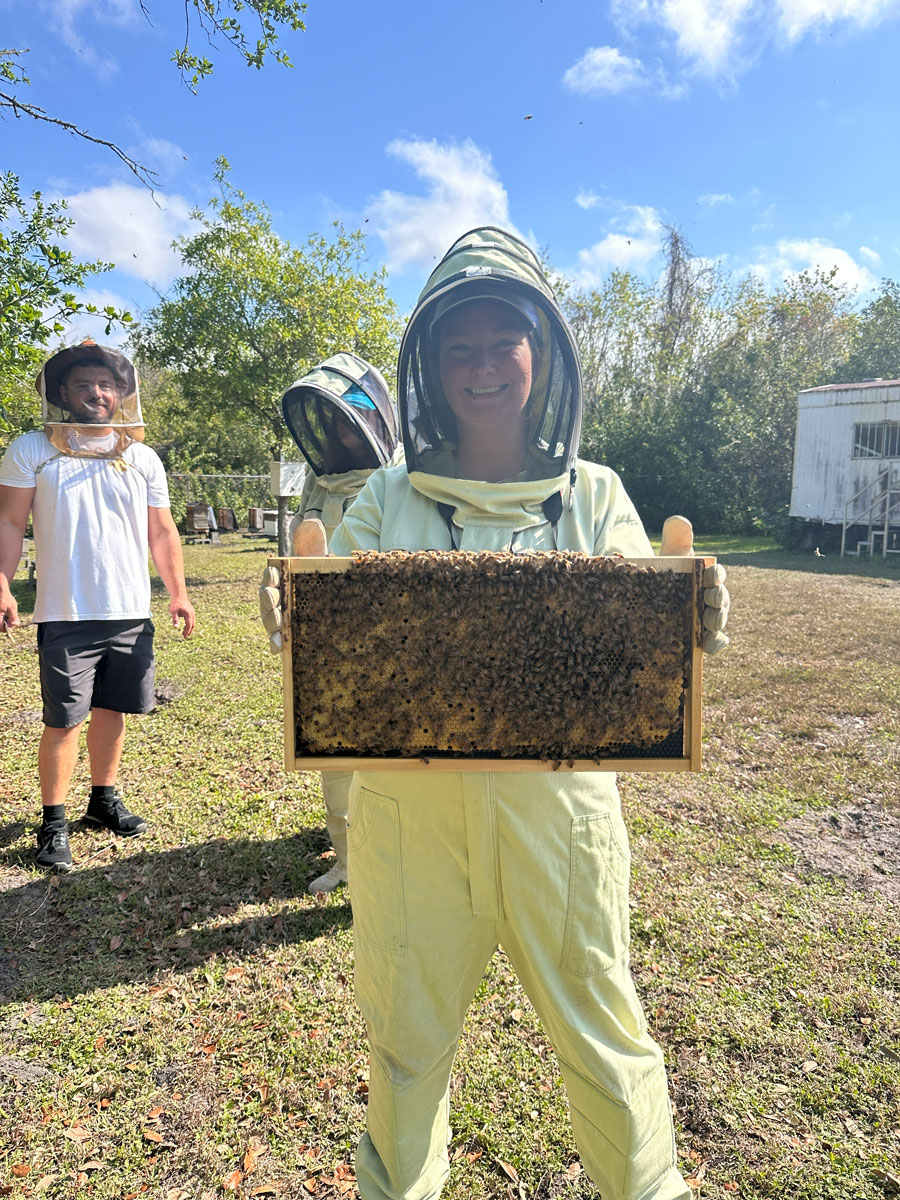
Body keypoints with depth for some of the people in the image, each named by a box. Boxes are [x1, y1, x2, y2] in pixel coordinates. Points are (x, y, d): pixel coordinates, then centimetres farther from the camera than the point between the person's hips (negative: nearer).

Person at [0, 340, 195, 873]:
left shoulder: (143, 458, 9)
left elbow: (162, 533, 13)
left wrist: (179, 592, 9)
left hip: (132, 612, 3)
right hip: (66, 614, -3)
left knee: (113, 710, 12)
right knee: (64, 719, -1)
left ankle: (104, 799, 29)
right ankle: (54, 821, 13)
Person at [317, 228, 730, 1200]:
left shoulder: (594, 497, 1)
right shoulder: (389, 500, 2)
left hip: (557, 799, 0)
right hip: (411, 802, 1)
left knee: (601, 1028, 15)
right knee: (408, 1032, 17)